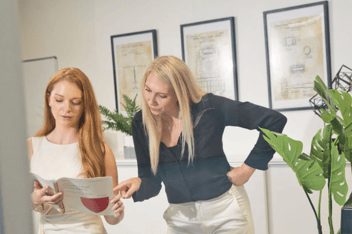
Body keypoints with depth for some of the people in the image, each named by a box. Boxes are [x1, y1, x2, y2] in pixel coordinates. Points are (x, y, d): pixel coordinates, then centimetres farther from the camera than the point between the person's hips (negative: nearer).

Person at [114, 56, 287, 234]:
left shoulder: (207, 107, -18)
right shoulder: (140, 123, -7)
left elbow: (274, 121, -17)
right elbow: (152, 182, -2)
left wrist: (249, 167, -12)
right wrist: (139, 184, -25)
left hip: (226, 212, -3)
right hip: (181, 218, 4)